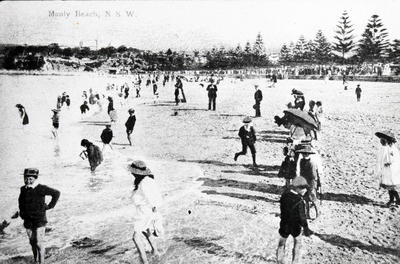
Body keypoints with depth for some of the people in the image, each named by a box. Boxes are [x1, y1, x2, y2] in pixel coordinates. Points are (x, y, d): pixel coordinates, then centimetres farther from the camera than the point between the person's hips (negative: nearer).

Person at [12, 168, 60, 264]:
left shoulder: (41, 188, -14)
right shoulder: (23, 189, 3)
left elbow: (56, 193, -10)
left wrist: (50, 206, -8)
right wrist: (20, 212, 12)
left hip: (39, 220, -5)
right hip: (28, 220, 5)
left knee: (39, 243, -6)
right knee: (32, 242, 12)